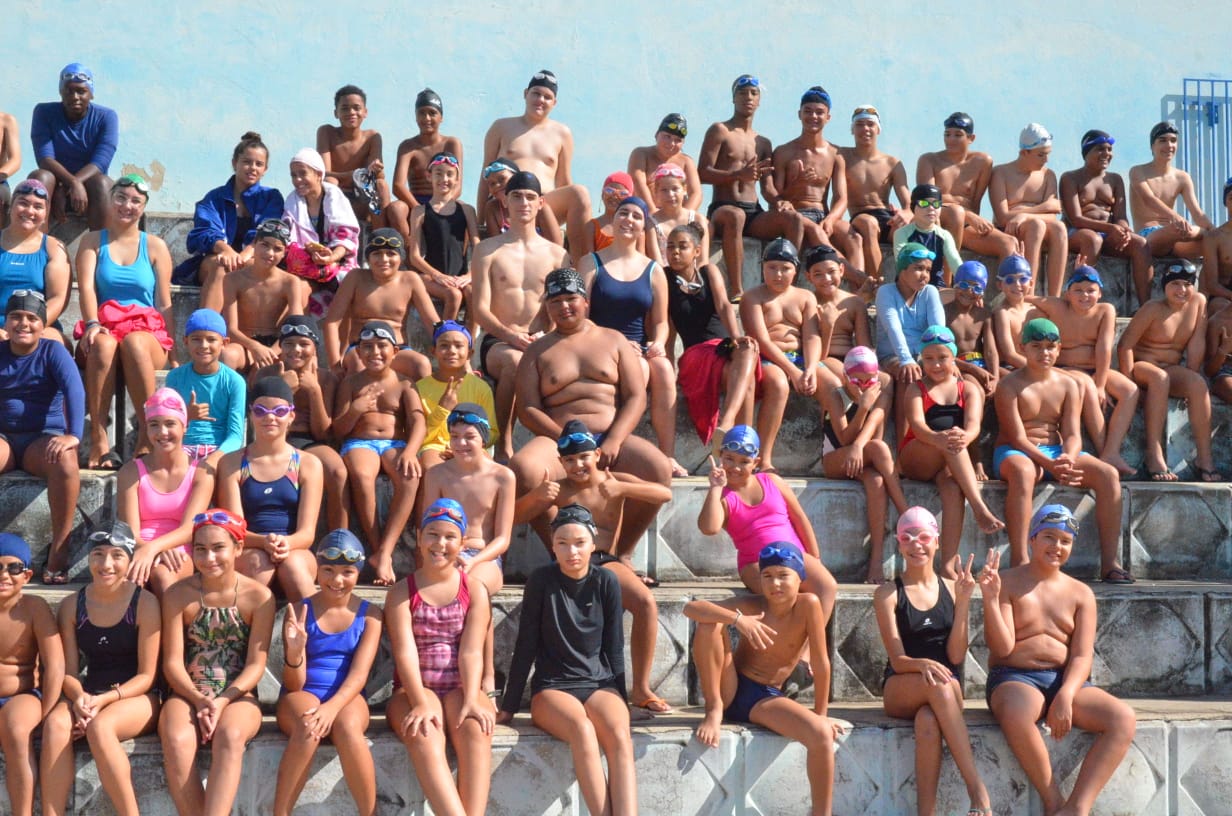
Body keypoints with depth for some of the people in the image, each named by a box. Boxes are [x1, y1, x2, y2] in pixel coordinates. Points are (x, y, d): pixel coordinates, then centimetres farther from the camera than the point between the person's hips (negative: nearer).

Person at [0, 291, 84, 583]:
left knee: (65, 461, -36)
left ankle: (59, 550, -29)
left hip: (44, 438, -2)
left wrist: (73, 435, -32)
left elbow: (74, 390, -16)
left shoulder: (53, 351, -2)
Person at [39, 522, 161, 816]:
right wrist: (79, 697, -18)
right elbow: (69, 671, 5)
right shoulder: (72, 606, 4)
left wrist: (105, 700, -20)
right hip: (88, 695, 3)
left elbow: (146, 675, -6)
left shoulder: (145, 604, -7)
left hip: (137, 698, -3)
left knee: (100, 726, -35)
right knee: (56, 723, -30)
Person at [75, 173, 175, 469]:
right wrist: (92, 324, -20)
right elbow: (86, 287, 0)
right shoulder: (93, 241, 15)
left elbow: (164, 303, 9)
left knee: (134, 342, -38)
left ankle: (148, 434, -36)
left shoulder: (155, 246, 15)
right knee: (103, 343, -38)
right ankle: (99, 439, -42)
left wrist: (173, 353, -1)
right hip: (104, 327, 0)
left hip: (147, 333, 0)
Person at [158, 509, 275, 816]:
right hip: (187, 694, 1)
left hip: (237, 696, -1)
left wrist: (222, 702, -18)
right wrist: (199, 700, -18)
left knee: (230, 736, -36)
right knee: (177, 741, -33)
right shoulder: (178, 595, 1)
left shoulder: (258, 596, -1)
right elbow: (172, 662, -2)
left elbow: (256, 664, -3)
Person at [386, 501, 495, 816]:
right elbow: (405, 652, -9)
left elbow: (471, 652, -4)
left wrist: (471, 700, -21)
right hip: (415, 691, -1)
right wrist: (421, 703, -25)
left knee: (475, 729, -33)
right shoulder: (402, 592, 5)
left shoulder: (475, 590, 8)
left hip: (460, 689, 1)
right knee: (424, 736, -34)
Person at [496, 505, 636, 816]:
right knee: (582, 729, -37)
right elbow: (526, 646, 1)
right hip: (552, 688, -2)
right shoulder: (541, 580, -2)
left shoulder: (606, 582, 3)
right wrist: (508, 707, 3)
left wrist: (621, 701, 9)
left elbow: (614, 647, 9)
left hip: (599, 683, 2)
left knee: (619, 735, -33)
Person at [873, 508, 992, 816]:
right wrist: (922, 664, -28)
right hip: (901, 691, -1)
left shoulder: (951, 587, 6)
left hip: (947, 691, 1)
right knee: (939, 685, -38)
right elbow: (898, 660, -5)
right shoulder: (888, 594, 1)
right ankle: (977, 789, -42)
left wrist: (963, 603, -11)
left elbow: (956, 656, -1)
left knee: (928, 722, -37)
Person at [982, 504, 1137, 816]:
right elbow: (1002, 647, -6)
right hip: (1014, 678, -3)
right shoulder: (1007, 583, 3)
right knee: (1015, 713, -41)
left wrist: (1065, 696, -18)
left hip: (1067, 681, 4)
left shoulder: (1081, 594, 12)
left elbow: (1082, 656, 1)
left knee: (1123, 719, -25)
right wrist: (990, 599, -20)